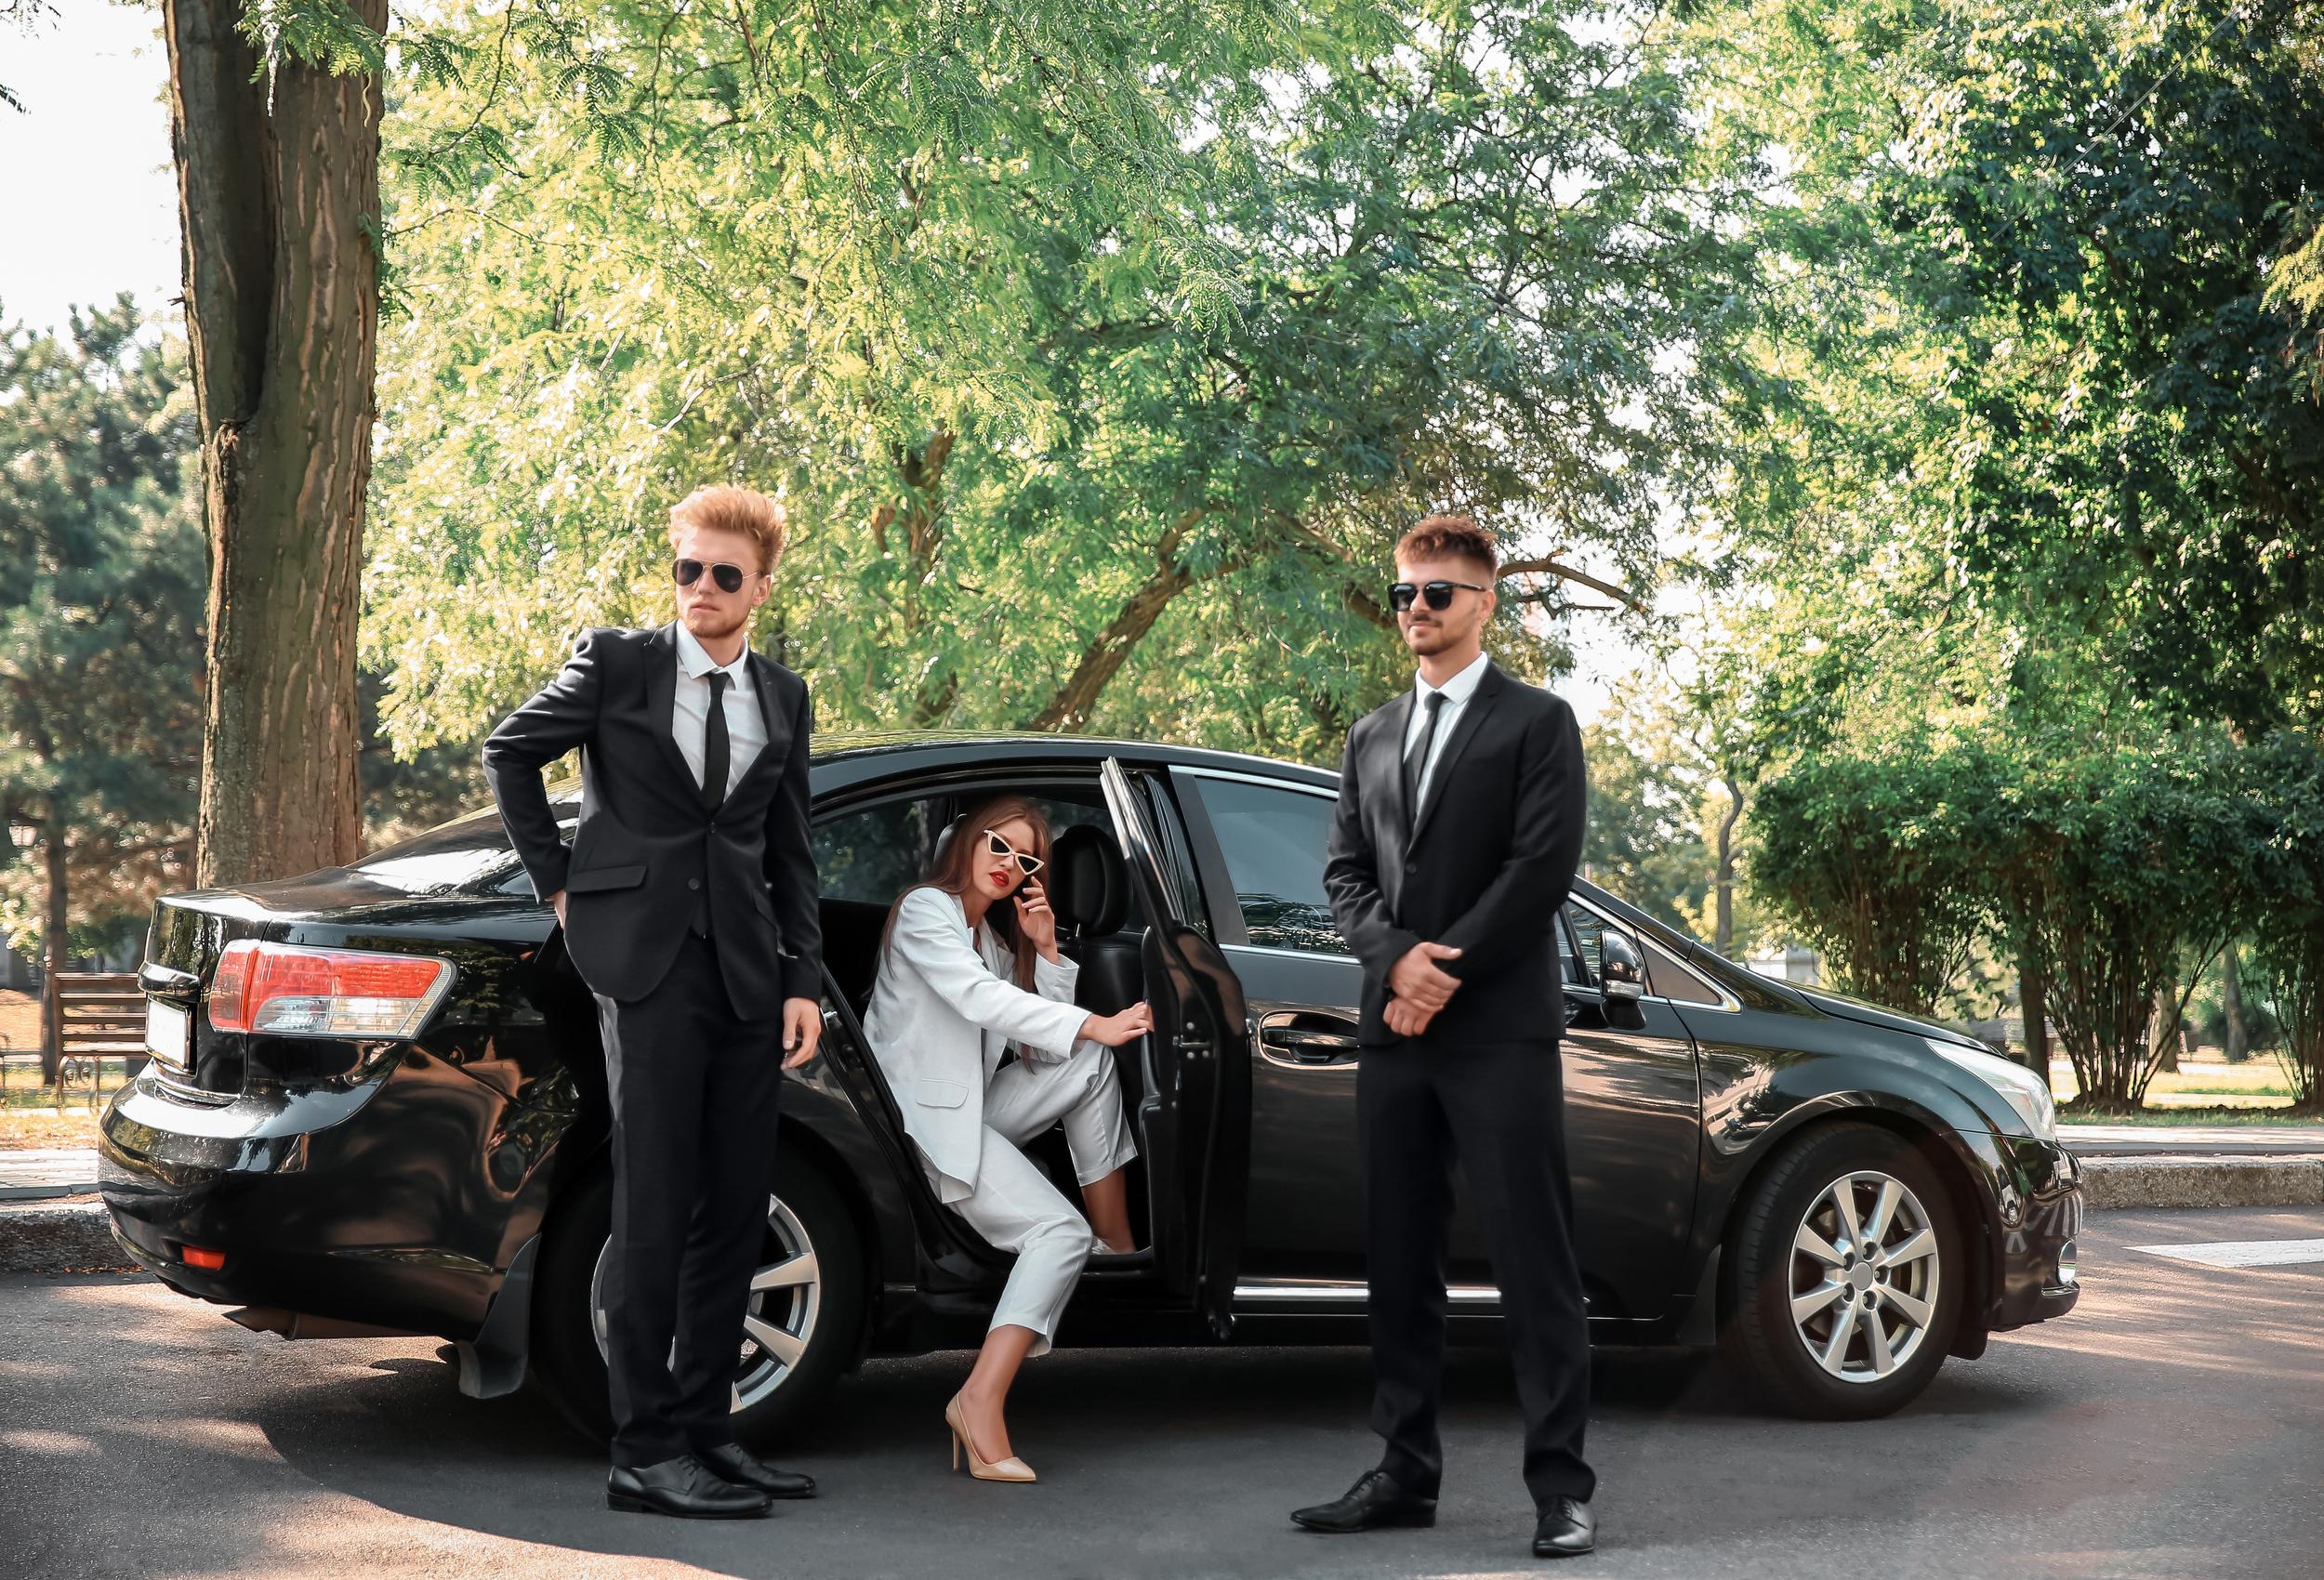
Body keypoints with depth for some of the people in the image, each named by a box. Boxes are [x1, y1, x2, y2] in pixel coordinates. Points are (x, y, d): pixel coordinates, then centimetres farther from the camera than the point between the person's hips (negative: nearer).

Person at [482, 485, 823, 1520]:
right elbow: (509, 752, 10)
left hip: (747, 972, 5)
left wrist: (805, 982, 7)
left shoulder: (783, 698, 13)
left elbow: (791, 855, 15)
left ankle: (703, 1426, 18)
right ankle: (645, 1452, -2)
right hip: (648, 961, -5)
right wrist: (557, 882, 5)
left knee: (736, 1209, 8)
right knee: (654, 1209, -7)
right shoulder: (616, 664, 1)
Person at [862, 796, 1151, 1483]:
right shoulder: (925, 909, -8)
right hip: (924, 1120, -9)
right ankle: (980, 1404, -30)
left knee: (1090, 1066, -8)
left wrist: (1045, 950, -1)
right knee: (1061, 1231, -23)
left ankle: (1120, 1249, -6)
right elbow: (979, 998, -25)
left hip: (971, 1111, 9)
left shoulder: (990, 933, 20)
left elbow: (1044, 1045, 12)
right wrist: (1095, 1025, -30)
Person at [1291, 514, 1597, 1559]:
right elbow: (1345, 872, 12)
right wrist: (1396, 961, -7)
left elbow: (1542, 866, -8)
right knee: (1400, 1260, 8)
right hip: (1393, 1031, 6)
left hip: (1499, 1030, -5)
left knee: (1532, 1258, -5)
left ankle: (1560, 1484, -1)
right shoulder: (1371, 737, 18)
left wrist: (1446, 969, -12)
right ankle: (1406, 1472, 16)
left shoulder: (1536, 722, 2)